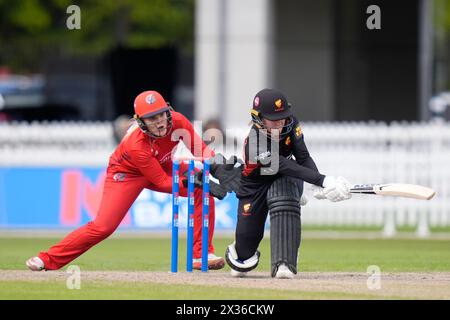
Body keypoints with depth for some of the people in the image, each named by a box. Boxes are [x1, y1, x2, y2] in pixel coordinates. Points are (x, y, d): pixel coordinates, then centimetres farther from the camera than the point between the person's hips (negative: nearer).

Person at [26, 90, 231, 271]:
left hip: (162, 166, 6)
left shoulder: (178, 121, -25)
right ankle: (48, 259, -2)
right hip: (126, 174, -6)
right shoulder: (136, 145, -38)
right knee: (103, 226, -16)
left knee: (203, 189, -15)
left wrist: (214, 165, -30)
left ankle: (201, 254, -7)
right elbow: (162, 182, -31)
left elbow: (200, 149, -11)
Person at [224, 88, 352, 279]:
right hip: (255, 186, -2)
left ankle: (284, 264, -37)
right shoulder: (254, 144, -34)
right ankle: (238, 255, 37)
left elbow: (303, 158, -19)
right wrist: (323, 181, -55)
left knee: (283, 199, -35)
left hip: (286, 181, 2)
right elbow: (286, 168, -44)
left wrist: (319, 186, -38)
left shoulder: (290, 124, -19)